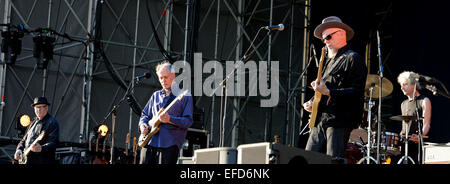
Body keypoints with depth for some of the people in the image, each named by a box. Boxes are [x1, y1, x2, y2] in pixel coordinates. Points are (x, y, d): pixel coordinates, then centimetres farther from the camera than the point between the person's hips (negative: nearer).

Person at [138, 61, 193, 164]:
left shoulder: (185, 97, 4)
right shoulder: (156, 96, 20)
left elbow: (188, 121, -4)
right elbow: (145, 115, 26)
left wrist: (169, 119, -19)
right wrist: (142, 124, 3)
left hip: (170, 144, -5)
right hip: (150, 141, 5)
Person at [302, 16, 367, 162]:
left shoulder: (352, 59, -4)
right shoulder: (328, 61, 23)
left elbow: (356, 93, -14)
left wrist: (327, 92, -21)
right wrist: (312, 103, 13)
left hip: (339, 121, -9)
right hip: (320, 120, 9)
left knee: (334, 161, -13)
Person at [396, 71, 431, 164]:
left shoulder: (424, 101, 0)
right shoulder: (404, 104, 21)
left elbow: (426, 124, -10)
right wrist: (399, 136, 8)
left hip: (417, 143, -6)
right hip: (404, 144, 6)